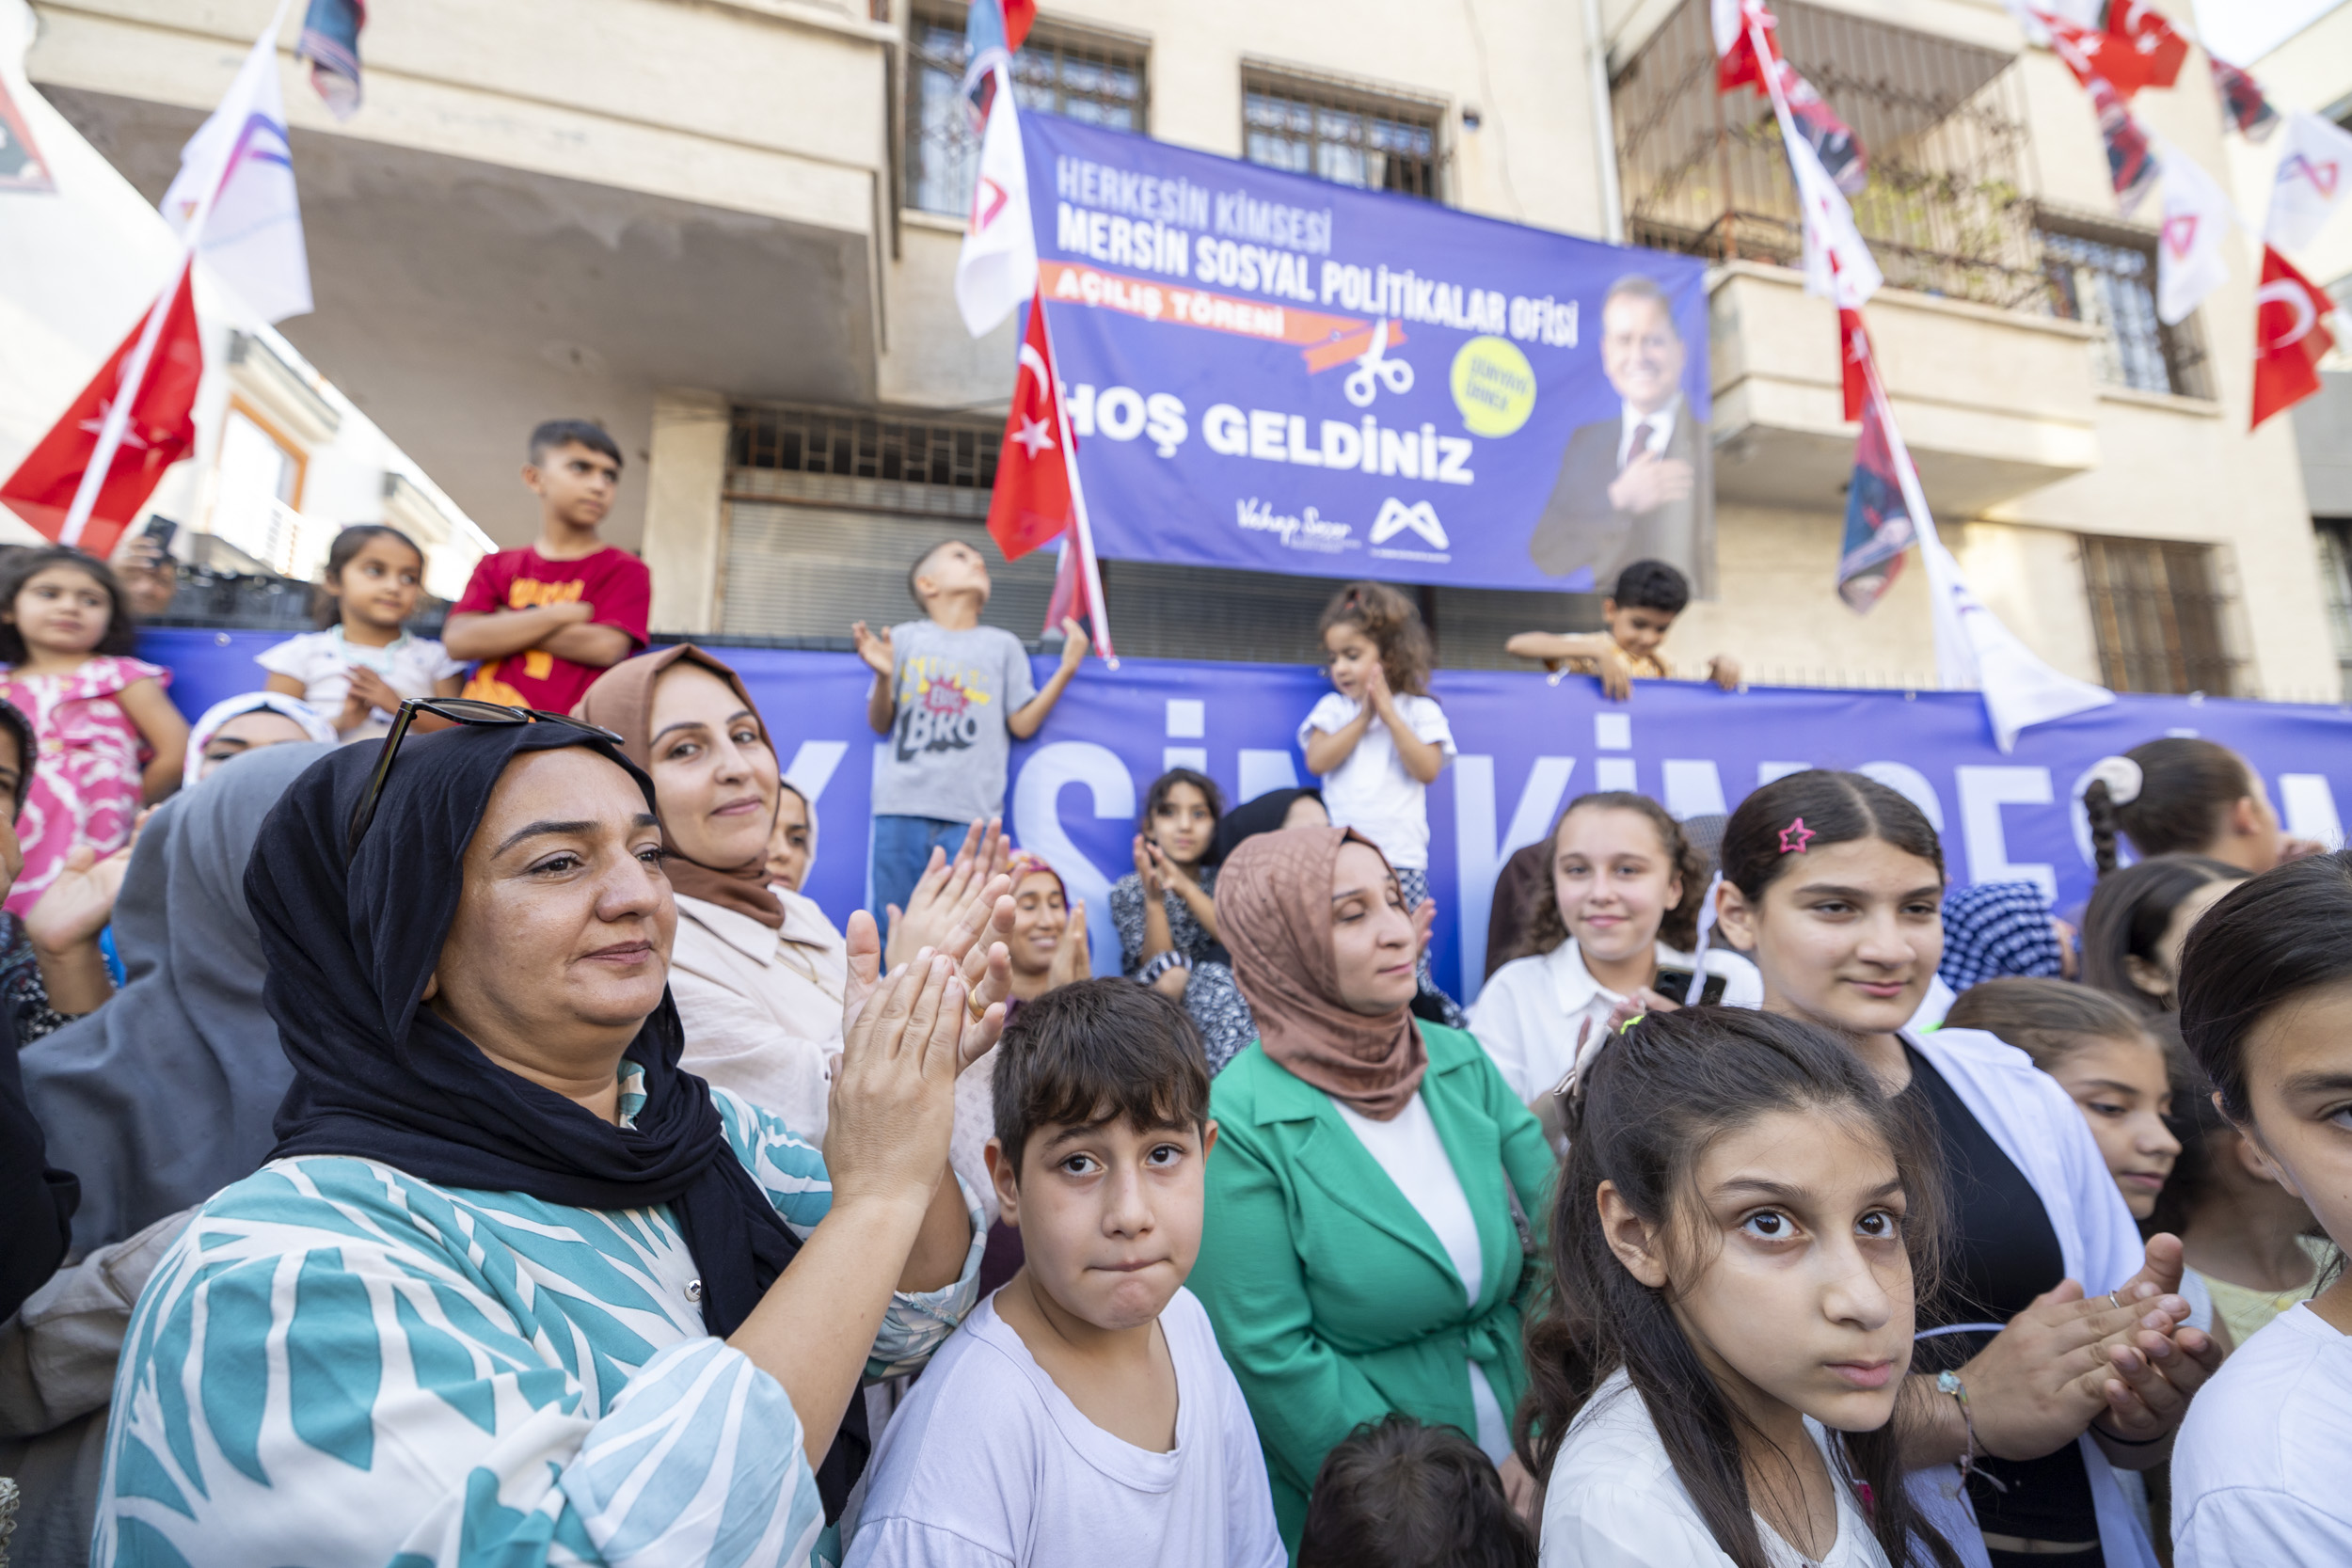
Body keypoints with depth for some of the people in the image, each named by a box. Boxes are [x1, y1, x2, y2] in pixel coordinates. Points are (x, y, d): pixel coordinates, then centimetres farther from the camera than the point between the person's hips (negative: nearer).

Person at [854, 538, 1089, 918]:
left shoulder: (1003, 645, 16)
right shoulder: (905, 637, 14)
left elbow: (1023, 724, 6)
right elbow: (880, 724, 10)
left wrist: (1067, 668, 0)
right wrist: (884, 675, -8)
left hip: (972, 815, 0)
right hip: (902, 809, 0)